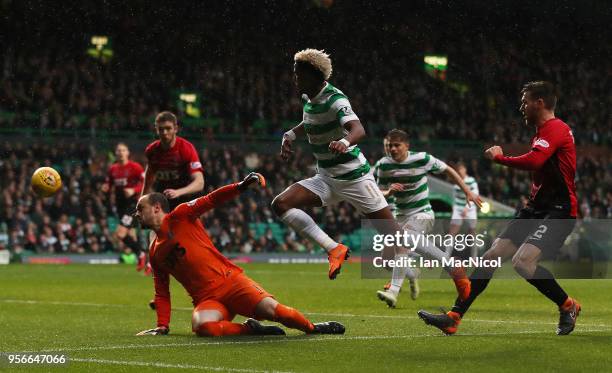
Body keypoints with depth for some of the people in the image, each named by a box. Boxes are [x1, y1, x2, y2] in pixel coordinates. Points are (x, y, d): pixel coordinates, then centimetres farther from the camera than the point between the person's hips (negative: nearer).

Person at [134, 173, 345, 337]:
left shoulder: (179, 216, 6)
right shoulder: (154, 253, 21)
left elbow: (211, 200, -6)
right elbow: (161, 293, 25)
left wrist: (241, 186, -23)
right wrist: (162, 326, 12)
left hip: (229, 280, -3)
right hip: (205, 299, 3)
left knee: (270, 309, -23)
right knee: (202, 326, -32)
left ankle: (313, 328, 3)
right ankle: (250, 329, -12)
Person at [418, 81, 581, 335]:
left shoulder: (555, 128, -13)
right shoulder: (543, 131, 19)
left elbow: (533, 162, -28)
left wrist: (499, 157, -13)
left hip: (558, 212, -10)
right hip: (536, 209, 10)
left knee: (522, 262, -25)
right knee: (493, 255, 0)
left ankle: (568, 306, -1)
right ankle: (453, 317, 0)